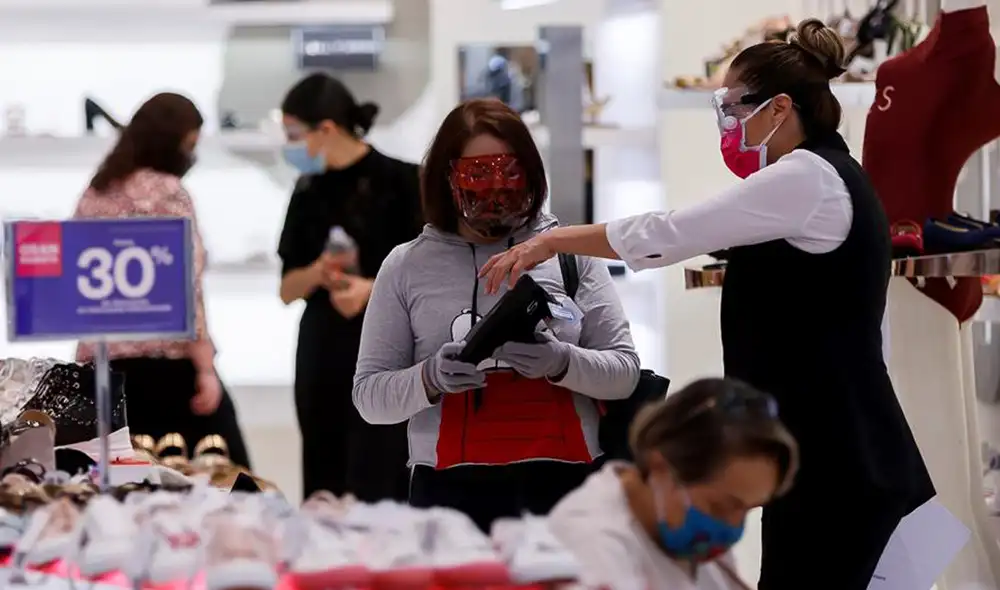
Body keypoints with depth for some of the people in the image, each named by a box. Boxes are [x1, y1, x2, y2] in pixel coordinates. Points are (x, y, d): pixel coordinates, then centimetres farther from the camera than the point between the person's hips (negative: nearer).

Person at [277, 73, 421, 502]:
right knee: (323, 494, 6)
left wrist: (372, 289, -22)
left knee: (374, 494, -11)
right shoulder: (309, 192, 10)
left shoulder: (399, 181, -6)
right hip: (322, 353, 5)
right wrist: (318, 273, -9)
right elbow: (288, 289, 11)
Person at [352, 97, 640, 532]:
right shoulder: (408, 266, 9)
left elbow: (625, 371, 7)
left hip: (563, 482, 1)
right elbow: (369, 394, 6)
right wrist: (430, 378, -13)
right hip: (451, 488, 0)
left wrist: (561, 363, -11)